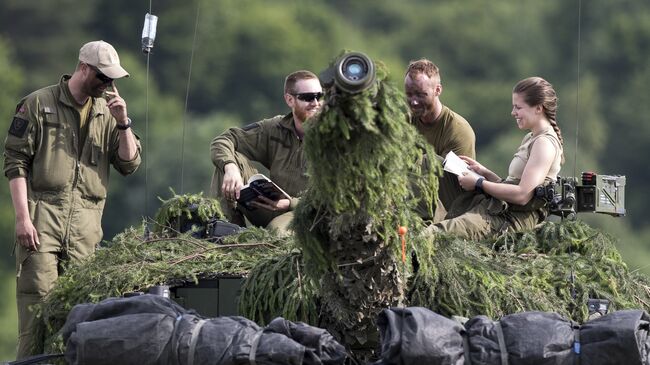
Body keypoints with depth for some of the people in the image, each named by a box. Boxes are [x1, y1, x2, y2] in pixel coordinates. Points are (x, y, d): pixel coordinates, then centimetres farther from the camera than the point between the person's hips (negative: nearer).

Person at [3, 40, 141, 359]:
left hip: (85, 225, 4)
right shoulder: (38, 104, 3)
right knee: (37, 300, -11)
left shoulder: (106, 111, 16)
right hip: (41, 218, -4)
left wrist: (123, 123, -1)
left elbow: (129, 165, 14)